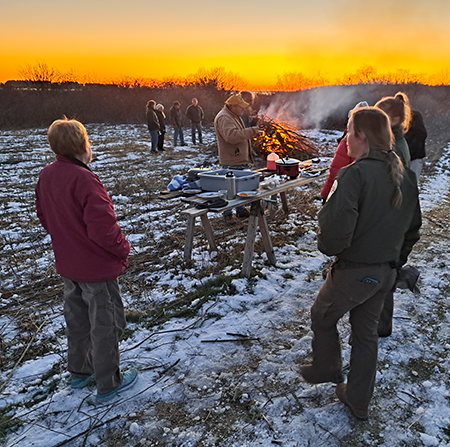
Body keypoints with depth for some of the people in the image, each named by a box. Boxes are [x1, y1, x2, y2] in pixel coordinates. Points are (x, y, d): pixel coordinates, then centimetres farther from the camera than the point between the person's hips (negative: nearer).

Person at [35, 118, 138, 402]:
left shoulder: (46, 176, 0)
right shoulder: (84, 179, -26)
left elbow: (45, 218, 12)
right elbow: (103, 227, -29)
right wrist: (123, 249, -12)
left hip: (68, 263, 8)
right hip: (97, 266, -8)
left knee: (77, 318, 23)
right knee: (105, 323, 8)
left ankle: (80, 371, 42)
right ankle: (108, 384, 23)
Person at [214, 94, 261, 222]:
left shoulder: (234, 116, 17)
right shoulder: (224, 118, -18)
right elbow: (231, 136, -32)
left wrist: (250, 133, 16)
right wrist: (250, 131, -28)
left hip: (241, 159, 11)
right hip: (231, 162, -11)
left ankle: (240, 209, 30)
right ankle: (227, 214, 7)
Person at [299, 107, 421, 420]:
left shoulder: (355, 174, -24)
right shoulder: (406, 175, 2)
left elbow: (337, 230, -29)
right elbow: (413, 229, 11)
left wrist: (328, 247, -7)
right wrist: (395, 262, 20)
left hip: (354, 271, -7)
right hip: (387, 273, 8)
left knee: (322, 317, 20)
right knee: (367, 333, 21)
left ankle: (327, 370, 41)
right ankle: (359, 401, 37)